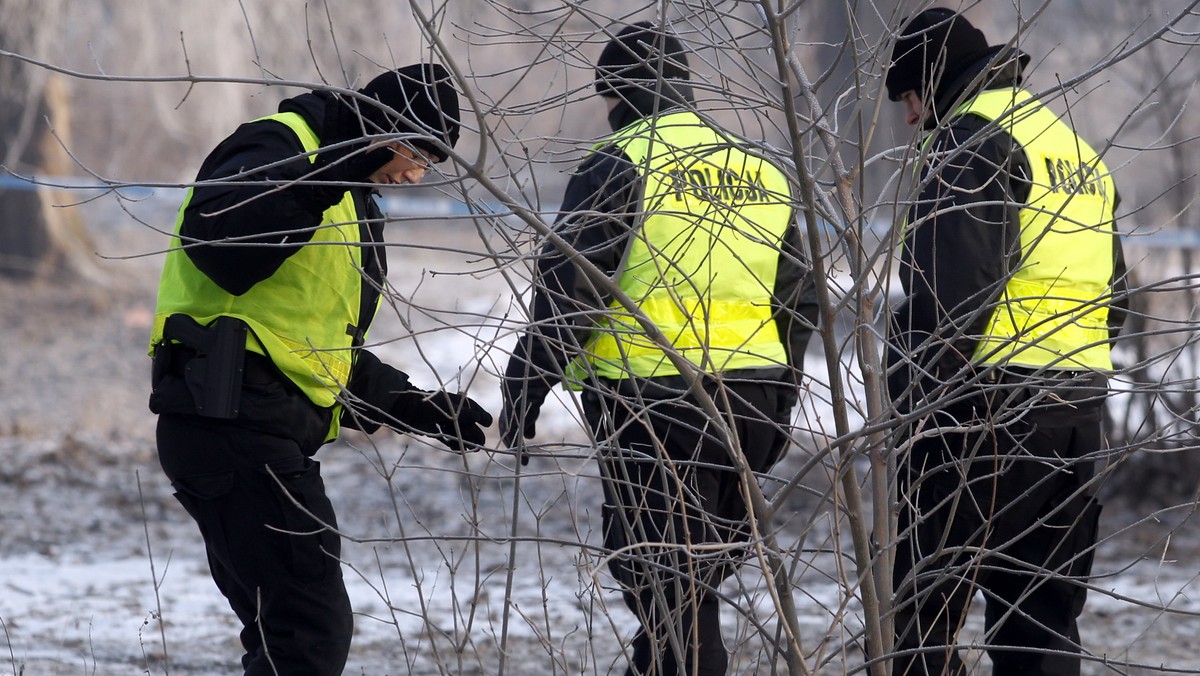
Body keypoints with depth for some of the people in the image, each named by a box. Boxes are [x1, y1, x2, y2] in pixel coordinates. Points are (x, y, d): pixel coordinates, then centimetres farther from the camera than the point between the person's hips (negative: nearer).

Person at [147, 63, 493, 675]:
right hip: (234, 423, -11)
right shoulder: (277, 146, -5)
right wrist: (325, 176, -34)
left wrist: (409, 405, 19)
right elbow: (216, 238, -27)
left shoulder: (350, 203, 27)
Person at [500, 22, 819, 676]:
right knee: (699, 577, 16)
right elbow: (798, 305, 20)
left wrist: (524, 388, -5)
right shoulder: (760, 172, 16)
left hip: (654, 406, -7)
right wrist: (776, 409, 27)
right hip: (749, 402, 7)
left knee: (667, 588, -4)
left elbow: (569, 284, -12)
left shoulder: (620, 163, -6)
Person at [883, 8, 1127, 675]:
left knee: (922, 604, -5)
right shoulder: (1078, 149, 21)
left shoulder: (973, 139, -8)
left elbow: (947, 282, -20)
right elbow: (1113, 295, 23)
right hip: (1080, 409, 8)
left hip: (989, 405, -8)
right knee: (1045, 614, 11)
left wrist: (914, 389, -16)